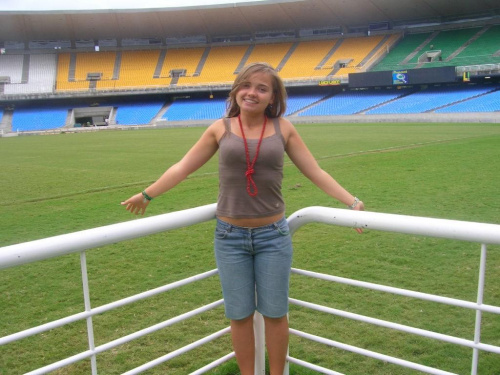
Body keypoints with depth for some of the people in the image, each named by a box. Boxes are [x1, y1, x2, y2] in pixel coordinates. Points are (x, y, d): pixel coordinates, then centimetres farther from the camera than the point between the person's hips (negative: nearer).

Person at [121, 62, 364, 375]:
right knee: (240, 314, 12)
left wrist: (351, 201, -4)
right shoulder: (221, 129, 0)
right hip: (230, 236, 1)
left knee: (275, 312, 11)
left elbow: (315, 171, 2)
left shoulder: (283, 128, 0)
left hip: (273, 235, 0)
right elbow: (183, 168, 7)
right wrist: (147, 194, 11)